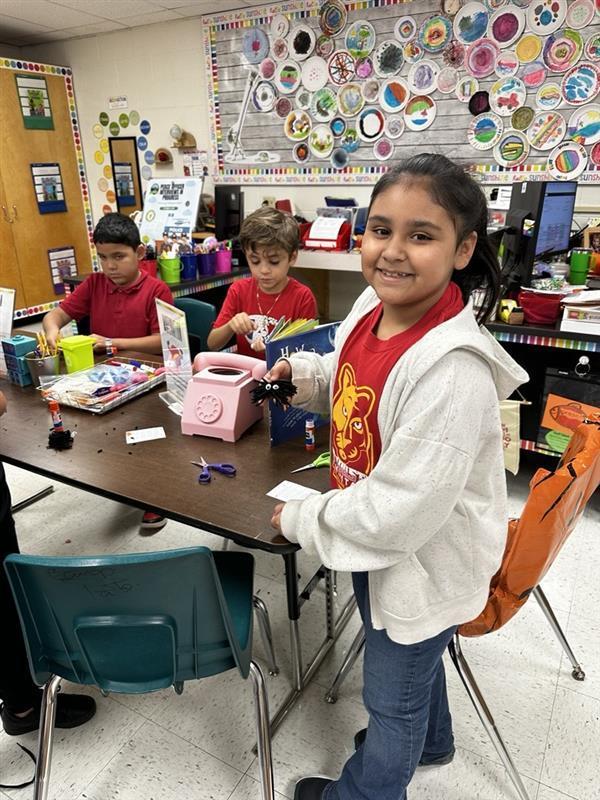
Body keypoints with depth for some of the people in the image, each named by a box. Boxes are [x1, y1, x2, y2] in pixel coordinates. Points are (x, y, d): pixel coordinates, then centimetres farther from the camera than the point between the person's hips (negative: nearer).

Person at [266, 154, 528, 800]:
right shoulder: (373, 307, -9)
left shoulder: (453, 369, -35)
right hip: (376, 536, 8)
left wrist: (301, 520, -18)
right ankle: (427, 741, 67)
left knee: (393, 694, 22)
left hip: (424, 561, -8)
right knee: (409, 662, 35)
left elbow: (404, 509, -32)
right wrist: (301, 371, -7)